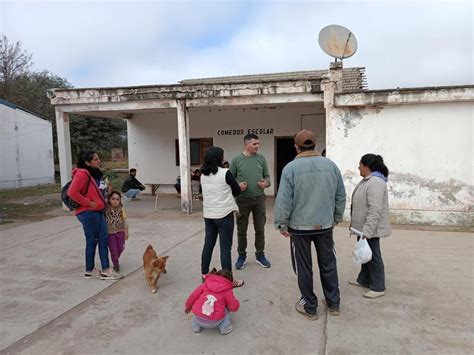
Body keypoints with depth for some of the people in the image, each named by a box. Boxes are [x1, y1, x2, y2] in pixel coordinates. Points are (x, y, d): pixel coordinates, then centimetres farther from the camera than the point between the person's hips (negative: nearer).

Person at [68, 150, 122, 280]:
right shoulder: (82, 174, -16)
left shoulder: (96, 173, 12)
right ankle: (89, 271, 17)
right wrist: (88, 203, -18)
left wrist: (107, 190, 8)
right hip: (88, 213, -9)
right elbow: (72, 193, -22)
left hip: (99, 211, 9)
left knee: (104, 239, 7)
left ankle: (105, 271, 13)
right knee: (92, 241, 2)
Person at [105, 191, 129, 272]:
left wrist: (126, 232, 0)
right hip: (110, 233, -2)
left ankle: (116, 260, 36)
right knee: (113, 250, 1)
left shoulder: (121, 209, -4)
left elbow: (124, 221, 1)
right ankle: (116, 264, 19)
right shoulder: (105, 209, -8)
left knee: (120, 248, 8)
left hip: (120, 232, 2)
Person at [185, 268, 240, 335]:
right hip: (213, 322, -3)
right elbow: (234, 307, 6)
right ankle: (225, 327, 13)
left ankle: (196, 326, 27)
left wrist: (187, 306, 34)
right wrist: (236, 302, 29)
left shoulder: (205, 285, 13)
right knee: (226, 310, 24)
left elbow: (193, 296, 17)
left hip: (198, 319, 3)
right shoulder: (227, 291, 4)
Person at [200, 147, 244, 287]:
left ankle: (204, 274, 27)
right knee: (225, 247, 0)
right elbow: (237, 191, -3)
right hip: (224, 214, -6)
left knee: (208, 244, 16)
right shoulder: (225, 173, -13)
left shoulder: (203, 175, 5)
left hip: (208, 214, 6)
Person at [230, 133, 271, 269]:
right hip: (242, 199, -2)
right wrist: (237, 185, -18)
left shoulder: (261, 158, 4)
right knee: (241, 230, 9)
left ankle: (260, 255, 26)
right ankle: (242, 255, 25)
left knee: (260, 229, 10)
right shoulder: (236, 160, -3)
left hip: (259, 198, 2)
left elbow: (267, 176, 9)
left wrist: (267, 183, -13)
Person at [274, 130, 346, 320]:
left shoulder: (291, 168, -13)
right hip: (325, 225, 4)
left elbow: (284, 200, -14)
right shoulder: (331, 165, -1)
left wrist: (282, 224, -2)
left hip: (300, 226, -3)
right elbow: (341, 196, 5)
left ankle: (310, 307, 24)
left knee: (304, 268, 11)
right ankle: (333, 304, 32)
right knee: (328, 265, 19)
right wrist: (336, 218, 18)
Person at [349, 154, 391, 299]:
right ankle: (363, 280, 31)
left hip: (370, 228, -10)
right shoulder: (367, 180, 11)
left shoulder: (375, 183, -23)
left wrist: (367, 231, -30)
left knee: (373, 256, 1)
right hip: (364, 227, 10)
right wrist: (363, 229, 22)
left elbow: (375, 210, -29)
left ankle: (378, 288, 13)